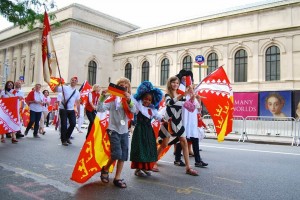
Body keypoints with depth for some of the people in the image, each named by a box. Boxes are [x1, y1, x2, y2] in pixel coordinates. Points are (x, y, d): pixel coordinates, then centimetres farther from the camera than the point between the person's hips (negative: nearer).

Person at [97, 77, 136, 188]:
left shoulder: (128, 101, 7)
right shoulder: (112, 100, -6)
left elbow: (134, 110, -12)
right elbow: (100, 109, -17)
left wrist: (129, 100, -27)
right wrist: (102, 97, -29)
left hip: (124, 131, 5)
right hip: (114, 130, -5)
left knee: (123, 156, 6)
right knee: (117, 154, -14)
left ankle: (117, 178, 18)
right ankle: (105, 169, 15)